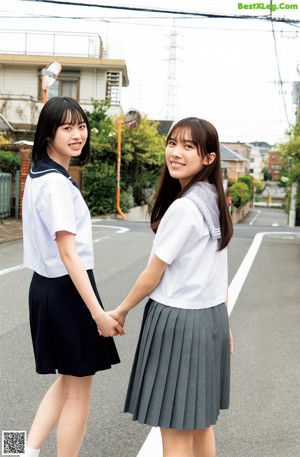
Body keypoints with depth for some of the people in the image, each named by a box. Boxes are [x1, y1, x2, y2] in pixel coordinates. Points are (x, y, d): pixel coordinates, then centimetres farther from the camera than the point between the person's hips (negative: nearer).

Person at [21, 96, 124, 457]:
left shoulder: (39, 175, 11)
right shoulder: (56, 183, -19)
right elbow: (68, 254, -24)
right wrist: (98, 313, -25)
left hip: (47, 287, 10)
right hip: (68, 290, -10)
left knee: (69, 381, 22)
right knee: (78, 390, 6)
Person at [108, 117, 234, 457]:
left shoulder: (183, 207, -20)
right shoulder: (215, 200, 7)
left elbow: (153, 276, -14)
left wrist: (120, 312, 1)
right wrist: (222, 324, 18)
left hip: (178, 321, -9)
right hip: (212, 317, 9)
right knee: (199, 423, 20)